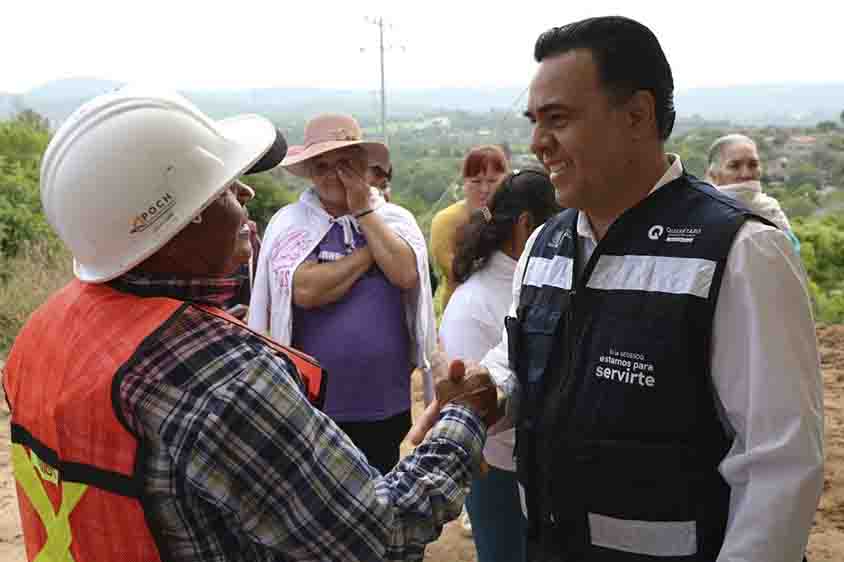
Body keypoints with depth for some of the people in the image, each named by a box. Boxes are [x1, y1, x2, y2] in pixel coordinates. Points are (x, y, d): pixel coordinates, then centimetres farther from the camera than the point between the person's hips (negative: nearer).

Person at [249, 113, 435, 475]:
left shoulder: (395, 218, 3)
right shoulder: (290, 222, -4)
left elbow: (406, 274, -14)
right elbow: (306, 291, -19)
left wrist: (364, 211, -10)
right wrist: (369, 253, -10)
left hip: (387, 403, 2)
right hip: (313, 405, -2)